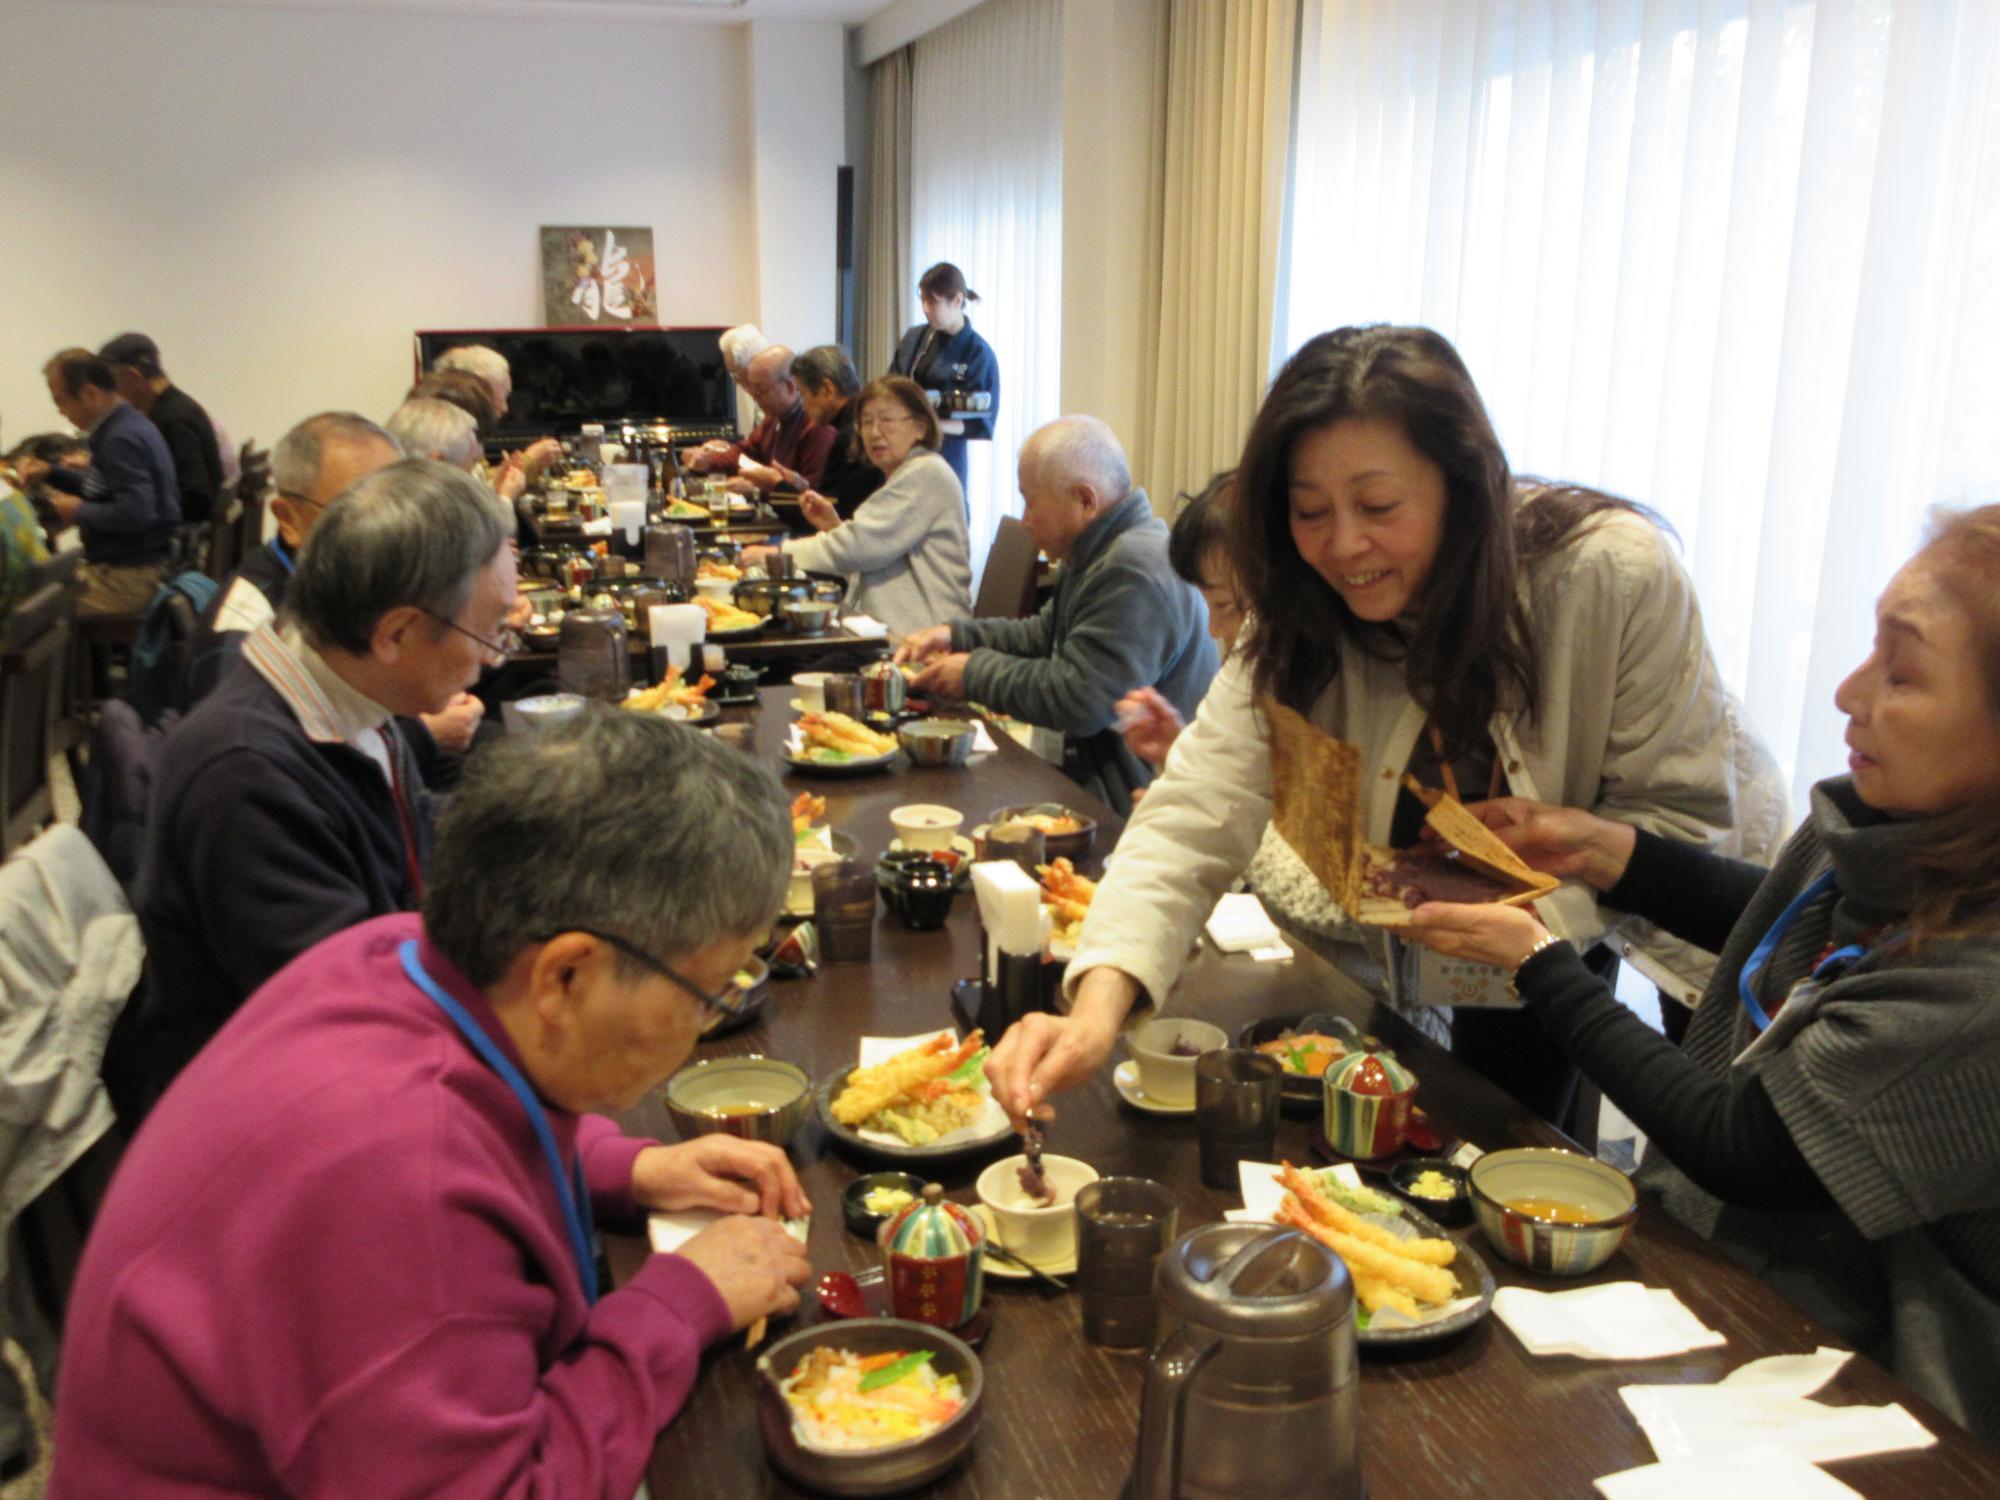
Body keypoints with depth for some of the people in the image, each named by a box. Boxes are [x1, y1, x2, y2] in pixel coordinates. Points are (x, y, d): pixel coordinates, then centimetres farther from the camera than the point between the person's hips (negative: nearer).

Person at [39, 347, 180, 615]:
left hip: (125, 578, -10)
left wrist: (79, 511, -14)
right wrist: (51, 473, 18)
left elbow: (134, 512, -28)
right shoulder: (129, 424, 12)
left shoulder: (121, 439, -19)